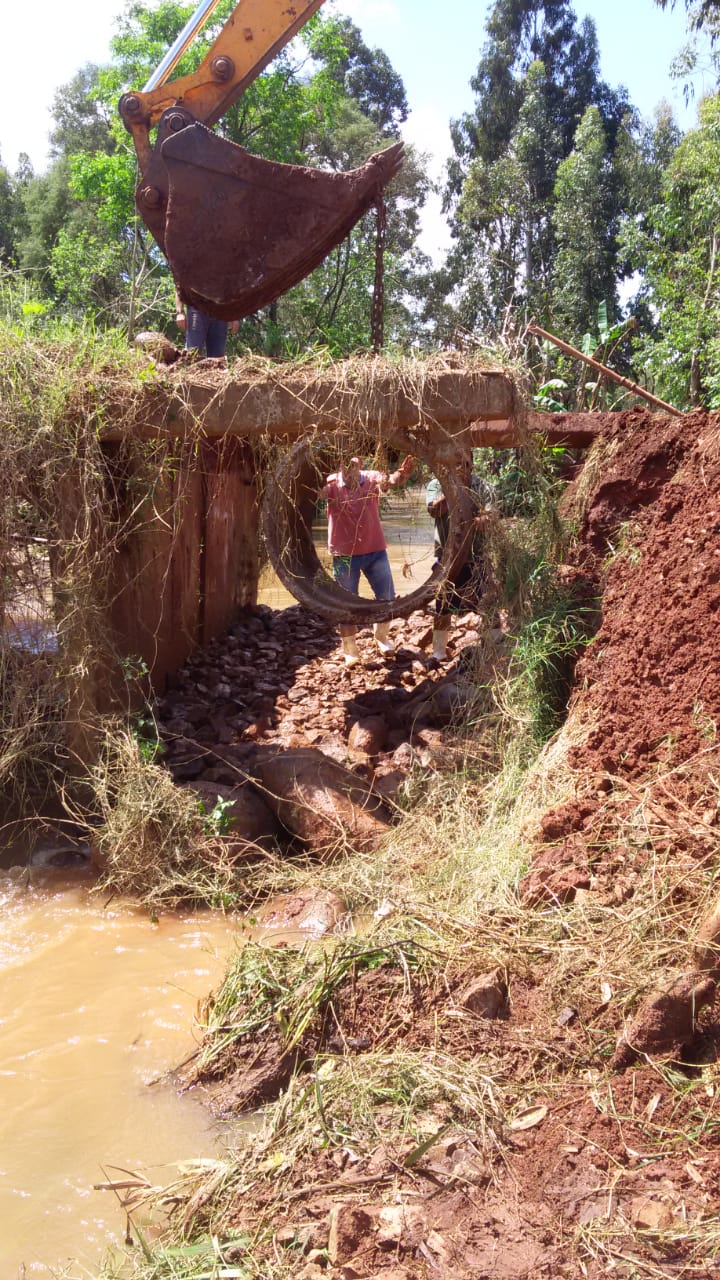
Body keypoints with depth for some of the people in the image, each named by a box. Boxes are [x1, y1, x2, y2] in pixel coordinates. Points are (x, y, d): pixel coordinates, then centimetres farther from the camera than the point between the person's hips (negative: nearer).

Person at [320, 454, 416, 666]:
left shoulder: (371, 479, -7)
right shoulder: (332, 483, -11)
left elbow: (391, 480, -24)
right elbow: (318, 491, -31)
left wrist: (402, 474, -48)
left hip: (375, 550, 2)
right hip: (344, 554, -2)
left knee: (387, 597, 11)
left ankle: (381, 636, 36)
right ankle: (349, 650, 22)